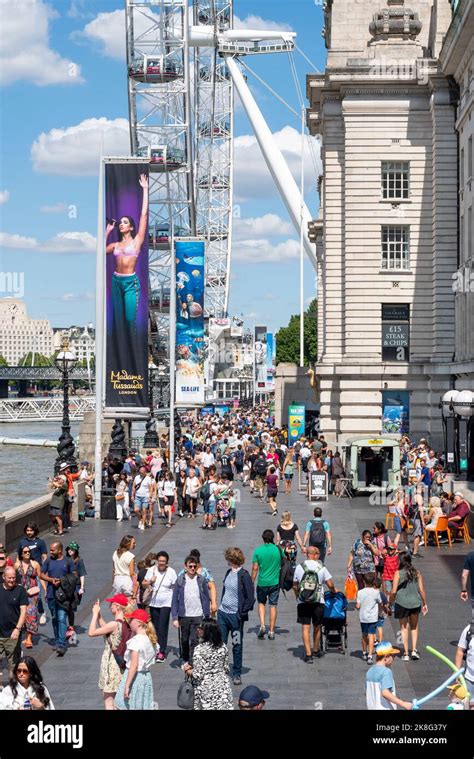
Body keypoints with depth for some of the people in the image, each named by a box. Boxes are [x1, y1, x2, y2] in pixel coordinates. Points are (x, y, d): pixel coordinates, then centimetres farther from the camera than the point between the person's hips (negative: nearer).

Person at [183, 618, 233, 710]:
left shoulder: (200, 649, -19)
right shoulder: (223, 646, -1)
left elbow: (197, 675, -18)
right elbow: (226, 669, 7)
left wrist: (187, 670, -1)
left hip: (206, 690, -5)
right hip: (222, 688, 5)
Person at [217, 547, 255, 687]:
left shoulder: (244, 575, -15)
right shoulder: (229, 572, 8)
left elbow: (250, 598, -13)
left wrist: (242, 613, -12)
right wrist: (220, 605, 12)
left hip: (235, 616, -7)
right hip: (222, 613, 7)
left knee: (237, 645, 6)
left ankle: (237, 674, 18)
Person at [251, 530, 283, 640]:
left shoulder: (258, 551, -8)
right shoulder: (278, 549, -5)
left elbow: (255, 568, -6)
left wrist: (252, 582, 4)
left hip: (262, 582, -1)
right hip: (275, 582, 1)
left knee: (261, 603, 19)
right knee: (273, 605, 8)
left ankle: (262, 626, 2)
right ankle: (271, 631, 10)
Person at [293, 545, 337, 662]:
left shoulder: (299, 567, -1)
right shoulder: (321, 568, -4)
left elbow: (295, 586, 6)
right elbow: (330, 584, 1)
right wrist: (334, 590, 23)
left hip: (303, 603, 0)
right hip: (318, 603, 0)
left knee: (305, 628, 1)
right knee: (317, 627, 17)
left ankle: (308, 654, -5)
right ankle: (316, 650, 33)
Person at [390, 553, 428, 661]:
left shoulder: (398, 573, -8)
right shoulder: (417, 573, 0)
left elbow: (394, 591, -11)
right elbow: (421, 590, 1)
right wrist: (425, 604, 12)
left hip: (402, 603, -3)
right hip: (415, 603, 3)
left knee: (404, 628, 10)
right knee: (414, 627, 22)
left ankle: (406, 653, 11)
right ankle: (414, 650, 12)